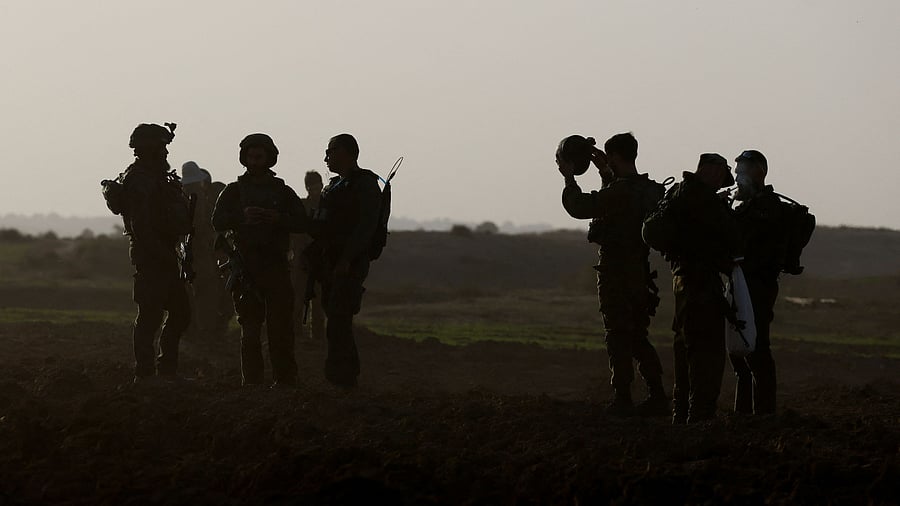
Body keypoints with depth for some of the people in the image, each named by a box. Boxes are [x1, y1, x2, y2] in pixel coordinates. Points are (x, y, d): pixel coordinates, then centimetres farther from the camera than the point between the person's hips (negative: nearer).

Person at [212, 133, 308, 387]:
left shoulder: (282, 191, 13)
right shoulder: (234, 191, 12)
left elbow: (303, 223, 2)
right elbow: (218, 222, -2)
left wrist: (278, 218, -16)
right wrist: (242, 217, -20)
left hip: (276, 266, 0)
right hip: (246, 268, 0)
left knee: (280, 326, -5)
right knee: (250, 328, 0)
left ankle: (285, 378, 0)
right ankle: (251, 380, 2)